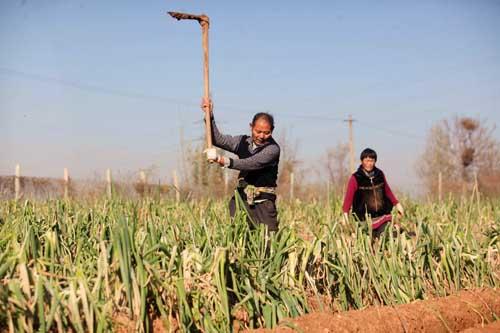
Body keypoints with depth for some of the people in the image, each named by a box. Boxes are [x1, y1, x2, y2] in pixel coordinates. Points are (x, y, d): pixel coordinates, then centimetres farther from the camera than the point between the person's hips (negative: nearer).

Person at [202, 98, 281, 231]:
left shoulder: (273, 149, -11)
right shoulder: (243, 142, 8)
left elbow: (251, 164, -23)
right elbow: (218, 139, 11)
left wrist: (223, 160, -33)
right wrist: (209, 116, -2)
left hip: (263, 202, -4)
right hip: (241, 199, 4)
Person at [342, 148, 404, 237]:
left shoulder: (380, 174, 7)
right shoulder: (355, 178, -6)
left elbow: (387, 191, 22)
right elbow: (348, 198, -11)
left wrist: (397, 204, 20)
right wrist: (346, 217, -20)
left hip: (383, 215, 3)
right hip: (365, 219, -3)